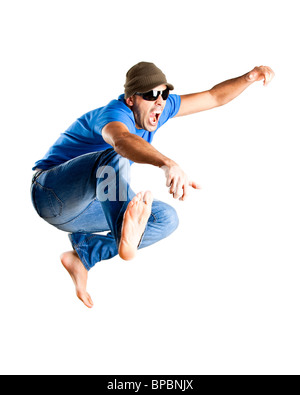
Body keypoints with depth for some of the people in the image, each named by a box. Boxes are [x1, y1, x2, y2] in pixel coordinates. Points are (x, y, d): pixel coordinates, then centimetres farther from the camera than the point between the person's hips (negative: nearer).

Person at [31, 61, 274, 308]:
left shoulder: (158, 109, 0)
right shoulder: (114, 114, -25)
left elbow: (214, 97, 4)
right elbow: (122, 140, -51)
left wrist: (249, 77, -13)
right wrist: (168, 164, -68)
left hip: (83, 210, 8)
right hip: (52, 196, -8)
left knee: (166, 218, -3)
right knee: (114, 157, -35)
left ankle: (84, 255, -8)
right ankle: (126, 237, -64)